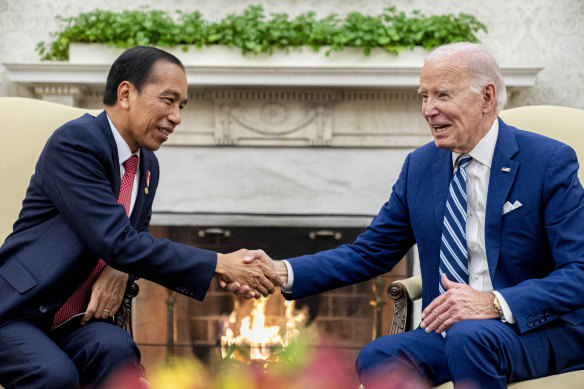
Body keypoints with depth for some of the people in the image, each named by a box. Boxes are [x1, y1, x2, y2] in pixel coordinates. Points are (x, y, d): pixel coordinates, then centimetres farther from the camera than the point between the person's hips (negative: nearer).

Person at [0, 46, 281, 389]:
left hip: (74, 321, 6)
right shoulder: (74, 141, -19)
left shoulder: (148, 166, 8)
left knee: (116, 347, -27)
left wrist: (120, 270, -9)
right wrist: (220, 265, -24)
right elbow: (117, 242, -26)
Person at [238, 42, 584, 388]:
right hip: (451, 328, 4)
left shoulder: (550, 161, -8)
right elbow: (369, 252, 10)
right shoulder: (420, 165, 7)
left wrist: (496, 304, -29)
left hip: (542, 330, -3)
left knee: (470, 336, -35)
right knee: (377, 358, -25)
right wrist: (283, 272, -6)